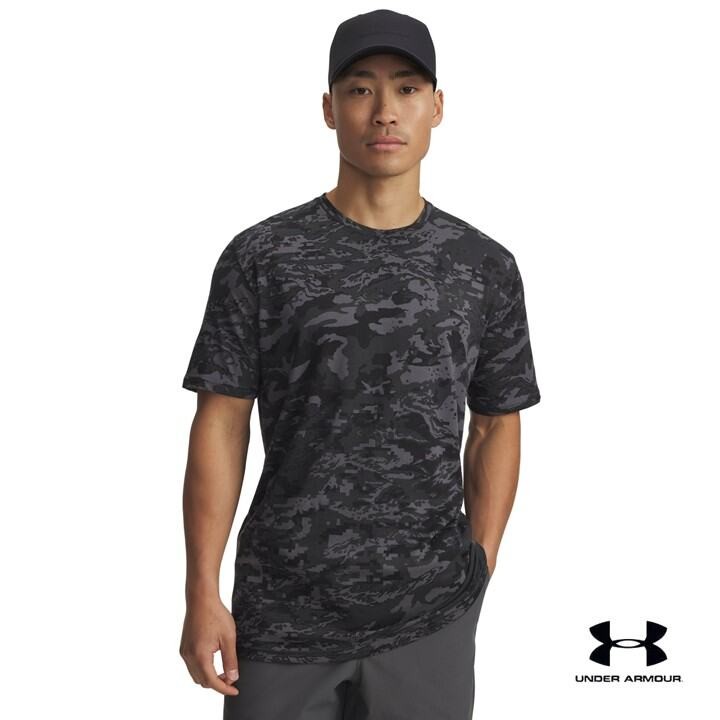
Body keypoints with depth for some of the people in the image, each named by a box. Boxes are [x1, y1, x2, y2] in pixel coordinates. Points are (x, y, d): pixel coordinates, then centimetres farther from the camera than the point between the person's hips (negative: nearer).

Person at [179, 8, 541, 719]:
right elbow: (221, 425, -4)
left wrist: (481, 563, 2)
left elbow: (496, 425, 8)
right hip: (281, 614, -1)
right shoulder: (260, 258, -4)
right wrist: (203, 596, -6)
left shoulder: (486, 268, 2)